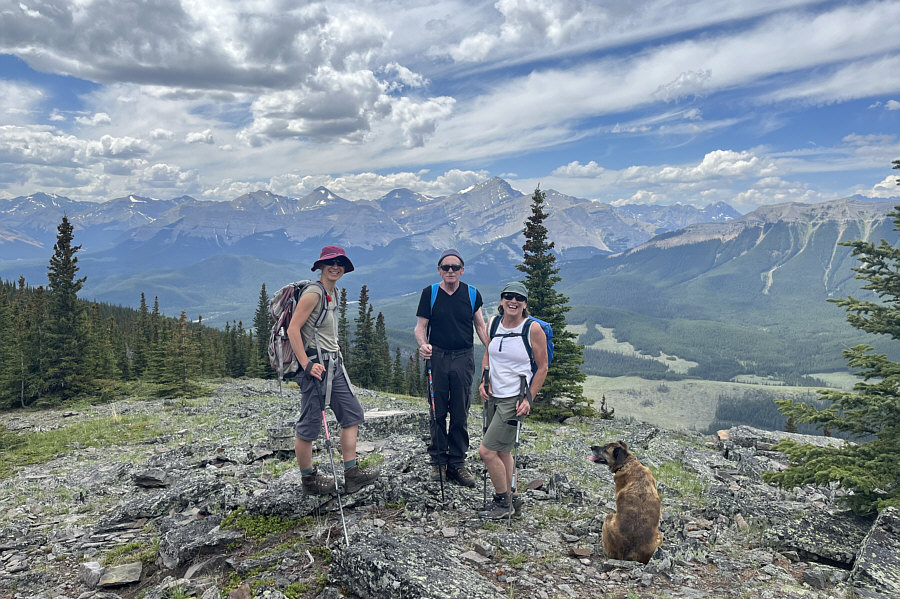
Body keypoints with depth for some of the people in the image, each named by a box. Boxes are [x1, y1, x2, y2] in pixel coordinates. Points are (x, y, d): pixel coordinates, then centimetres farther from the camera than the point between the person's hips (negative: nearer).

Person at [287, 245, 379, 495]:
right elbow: (293, 329, -18)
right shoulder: (313, 292, -14)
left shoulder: (333, 293, 14)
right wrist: (307, 364, -21)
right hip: (316, 365, -9)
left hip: (334, 364, 10)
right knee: (310, 423, 2)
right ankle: (309, 479, 17)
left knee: (352, 413, 8)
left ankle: (351, 474, 12)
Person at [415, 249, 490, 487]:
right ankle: (438, 461, 18)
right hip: (437, 357, 0)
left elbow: (480, 327, 10)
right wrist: (423, 344, -18)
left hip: (463, 358, 1)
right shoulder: (430, 293, 2)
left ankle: (456, 463, 15)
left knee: (460, 414, 4)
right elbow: (421, 326, 3)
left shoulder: (471, 294, 4)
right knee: (437, 412, 5)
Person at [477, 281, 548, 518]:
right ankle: (511, 497, 35)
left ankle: (502, 503, 11)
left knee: (486, 451, -8)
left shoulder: (533, 329, -11)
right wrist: (483, 381, 3)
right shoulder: (494, 323, 3)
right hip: (493, 396, 6)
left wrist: (529, 399, -10)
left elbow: (542, 367, -6)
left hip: (514, 398, -6)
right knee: (502, 450, 17)